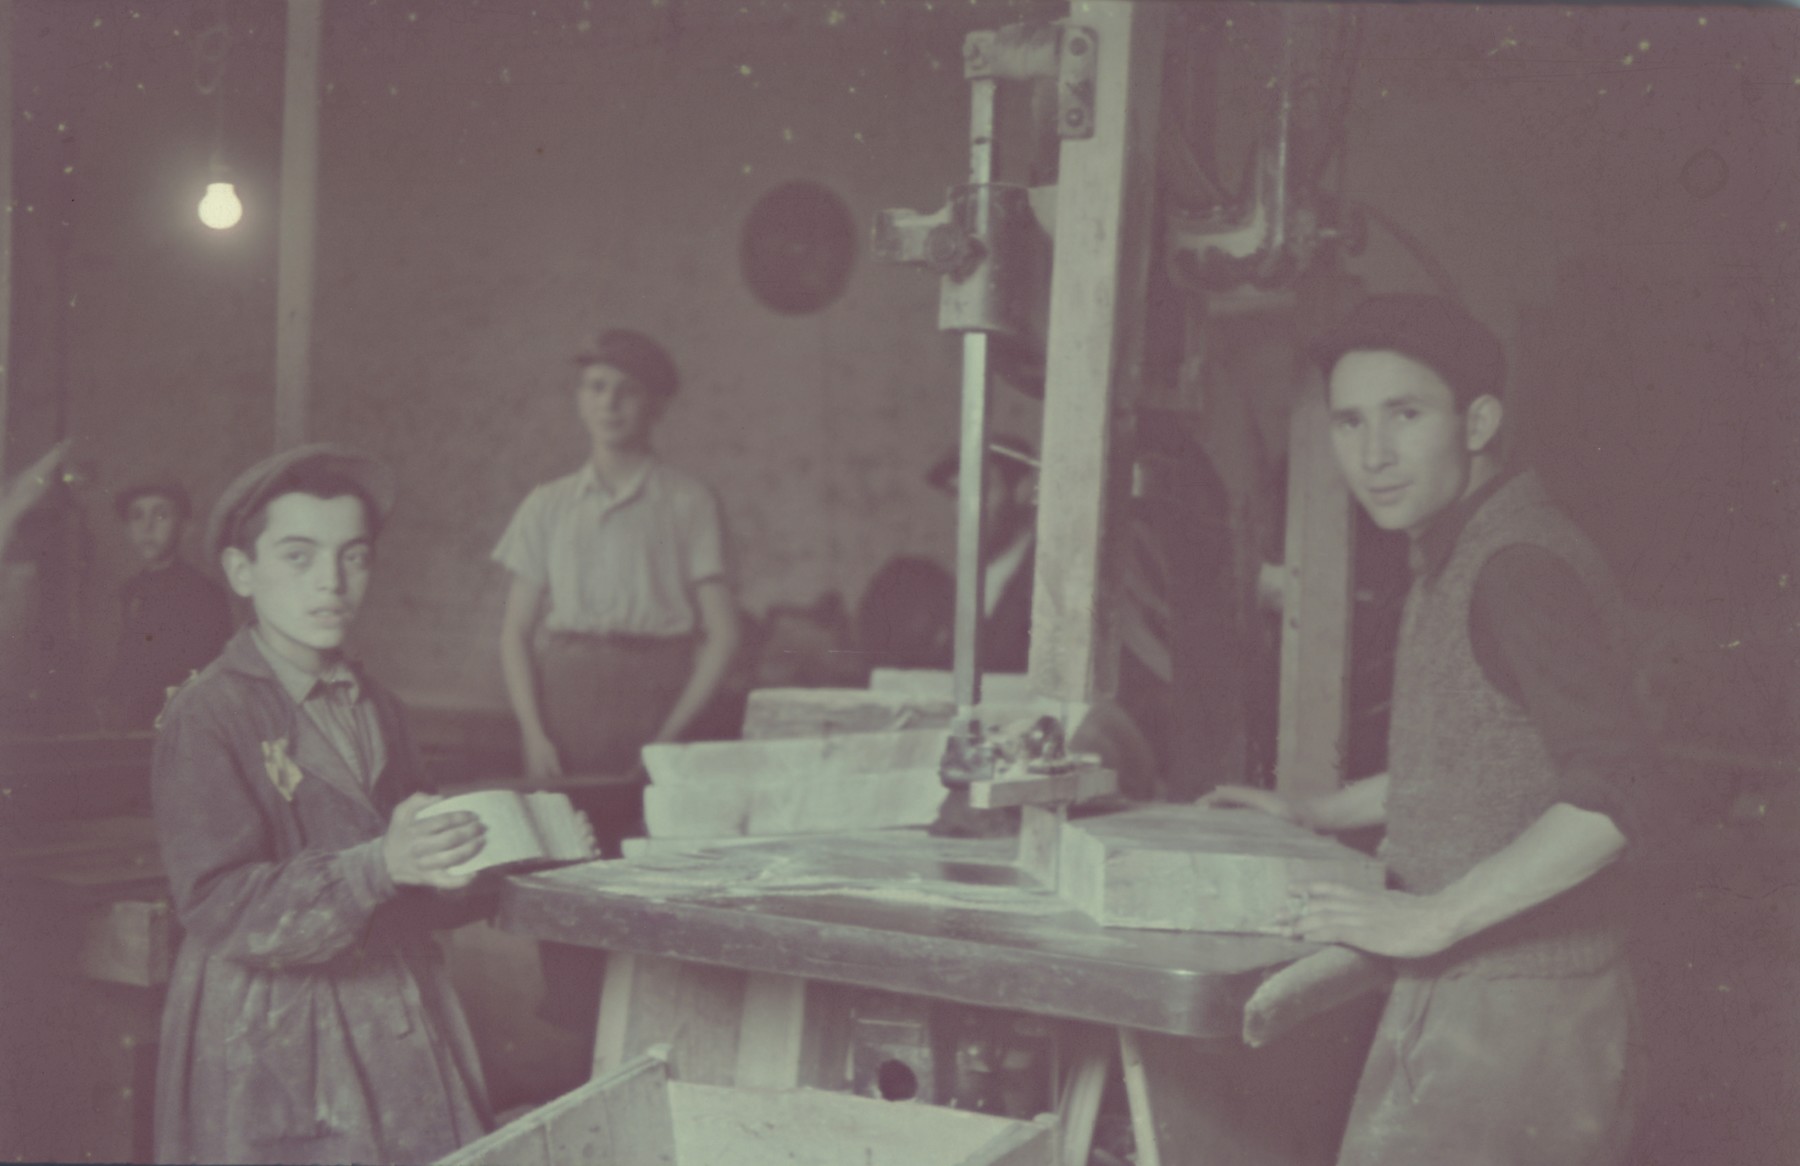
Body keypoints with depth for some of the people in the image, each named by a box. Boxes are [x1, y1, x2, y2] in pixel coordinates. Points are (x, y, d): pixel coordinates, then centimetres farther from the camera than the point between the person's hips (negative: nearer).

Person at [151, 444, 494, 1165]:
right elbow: (220, 909, -16)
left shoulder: (374, 710, 14)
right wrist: (379, 865, -27)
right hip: (275, 1060, -6)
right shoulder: (207, 718, -6)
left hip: (403, 1037, 6)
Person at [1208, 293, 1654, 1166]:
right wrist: (1315, 815, 24)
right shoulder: (1461, 560, 13)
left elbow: (1608, 796, -26)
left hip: (1499, 1014, -10)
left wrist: (1431, 917, -24)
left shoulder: (1519, 565, -18)